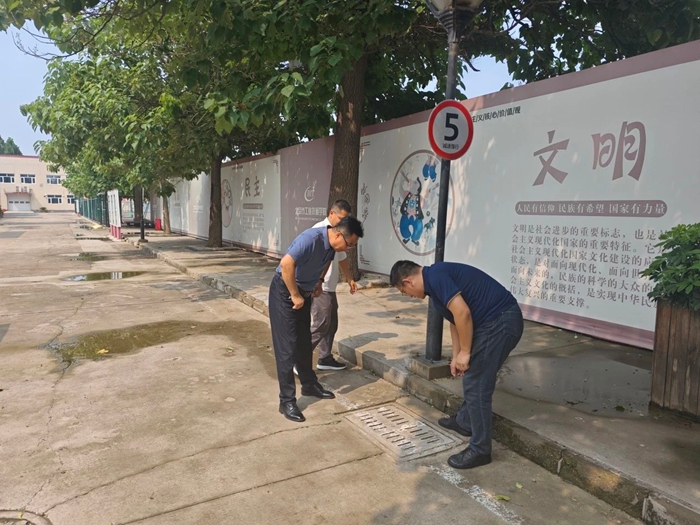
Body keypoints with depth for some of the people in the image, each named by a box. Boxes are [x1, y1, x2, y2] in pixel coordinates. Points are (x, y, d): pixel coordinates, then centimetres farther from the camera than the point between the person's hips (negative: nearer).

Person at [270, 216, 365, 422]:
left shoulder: (332, 245, -3)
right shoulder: (311, 238, -29)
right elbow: (286, 264, -36)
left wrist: (319, 282, 9)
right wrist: (295, 296, -27)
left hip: (304, 293, 8)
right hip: (284, 292, -8)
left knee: (304, 342, 17)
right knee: (287, 346, -6)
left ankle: (309, 384, 34)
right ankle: (287, 401, 1)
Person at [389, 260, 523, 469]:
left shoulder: (435, 276, -15)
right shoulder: (435, 278, 16)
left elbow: (462, 313, -23)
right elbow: (455, 319, 24)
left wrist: (465, 352, -12)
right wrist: (456, 356, 25)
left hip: (500, 322, -10)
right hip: (501, 320, 10)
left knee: (476, 385, -2)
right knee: (474, 378, 24)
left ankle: (480, 450, 9)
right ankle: (464, 421, 41)